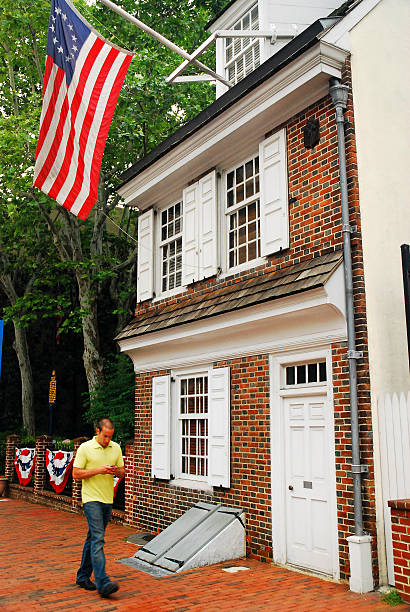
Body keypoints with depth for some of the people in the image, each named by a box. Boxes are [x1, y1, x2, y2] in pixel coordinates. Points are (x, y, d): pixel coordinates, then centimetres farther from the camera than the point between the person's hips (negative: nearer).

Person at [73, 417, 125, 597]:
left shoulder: (116, 448, 7)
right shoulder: (85, 448, -7)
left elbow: (122, 472, 13)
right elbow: (76, 474, -8)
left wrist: (117, 471, -11)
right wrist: (98, 470, -19)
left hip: (108, 500, 6)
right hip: (91, 499, -5)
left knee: (93, 538, 15)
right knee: (98, 539, -14)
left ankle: (83, 576, 27)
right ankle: (103, 583, -17)